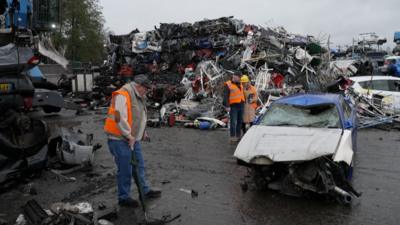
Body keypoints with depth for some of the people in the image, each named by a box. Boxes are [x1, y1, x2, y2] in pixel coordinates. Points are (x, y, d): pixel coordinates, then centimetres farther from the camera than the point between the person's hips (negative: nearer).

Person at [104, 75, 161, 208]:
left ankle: (145, 191, 33)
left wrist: (142, 132, 16)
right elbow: (119, 118, -27)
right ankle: (123, 198, 17)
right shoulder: (122, 95, -19)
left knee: (139, 166, 18)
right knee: (125, 171, 0)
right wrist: (128, 135, -20)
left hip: (133, 139, 10)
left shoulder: (138, 97, 13)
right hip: (120, 140, -10)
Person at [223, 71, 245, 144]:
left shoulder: (240, 84, 13)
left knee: (240, 121, 11)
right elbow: (225, 96, -12)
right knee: (233, 122, -9)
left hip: (241, 105, 7)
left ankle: (238, 136, 21)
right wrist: (227, 106, -20)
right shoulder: (228, 85, -8)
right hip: (233, 106, -7)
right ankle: (233, 138, -4)